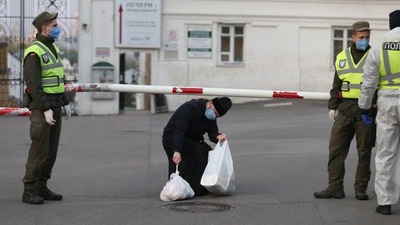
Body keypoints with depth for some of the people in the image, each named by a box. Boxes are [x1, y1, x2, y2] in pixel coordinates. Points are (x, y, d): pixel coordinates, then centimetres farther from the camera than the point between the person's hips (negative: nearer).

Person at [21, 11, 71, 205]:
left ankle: (41, 188, 16)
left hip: (54, 105, 9)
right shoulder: (34, 53, -13)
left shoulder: (53, 49, 16)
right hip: (41, 106, -9)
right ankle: (29, 191, -3)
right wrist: (45, 109, -23)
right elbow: (33, 84, -19)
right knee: (39, 150, -9)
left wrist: (65, 103, 17)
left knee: (51, 151, 9)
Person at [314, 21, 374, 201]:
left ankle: (360, 189, 9)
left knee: (364, 151, 2)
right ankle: (335, 187, 5)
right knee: (336, 148, 0)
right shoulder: (342, 57, 13)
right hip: (345, 111, 4)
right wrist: (332, 106, 12)